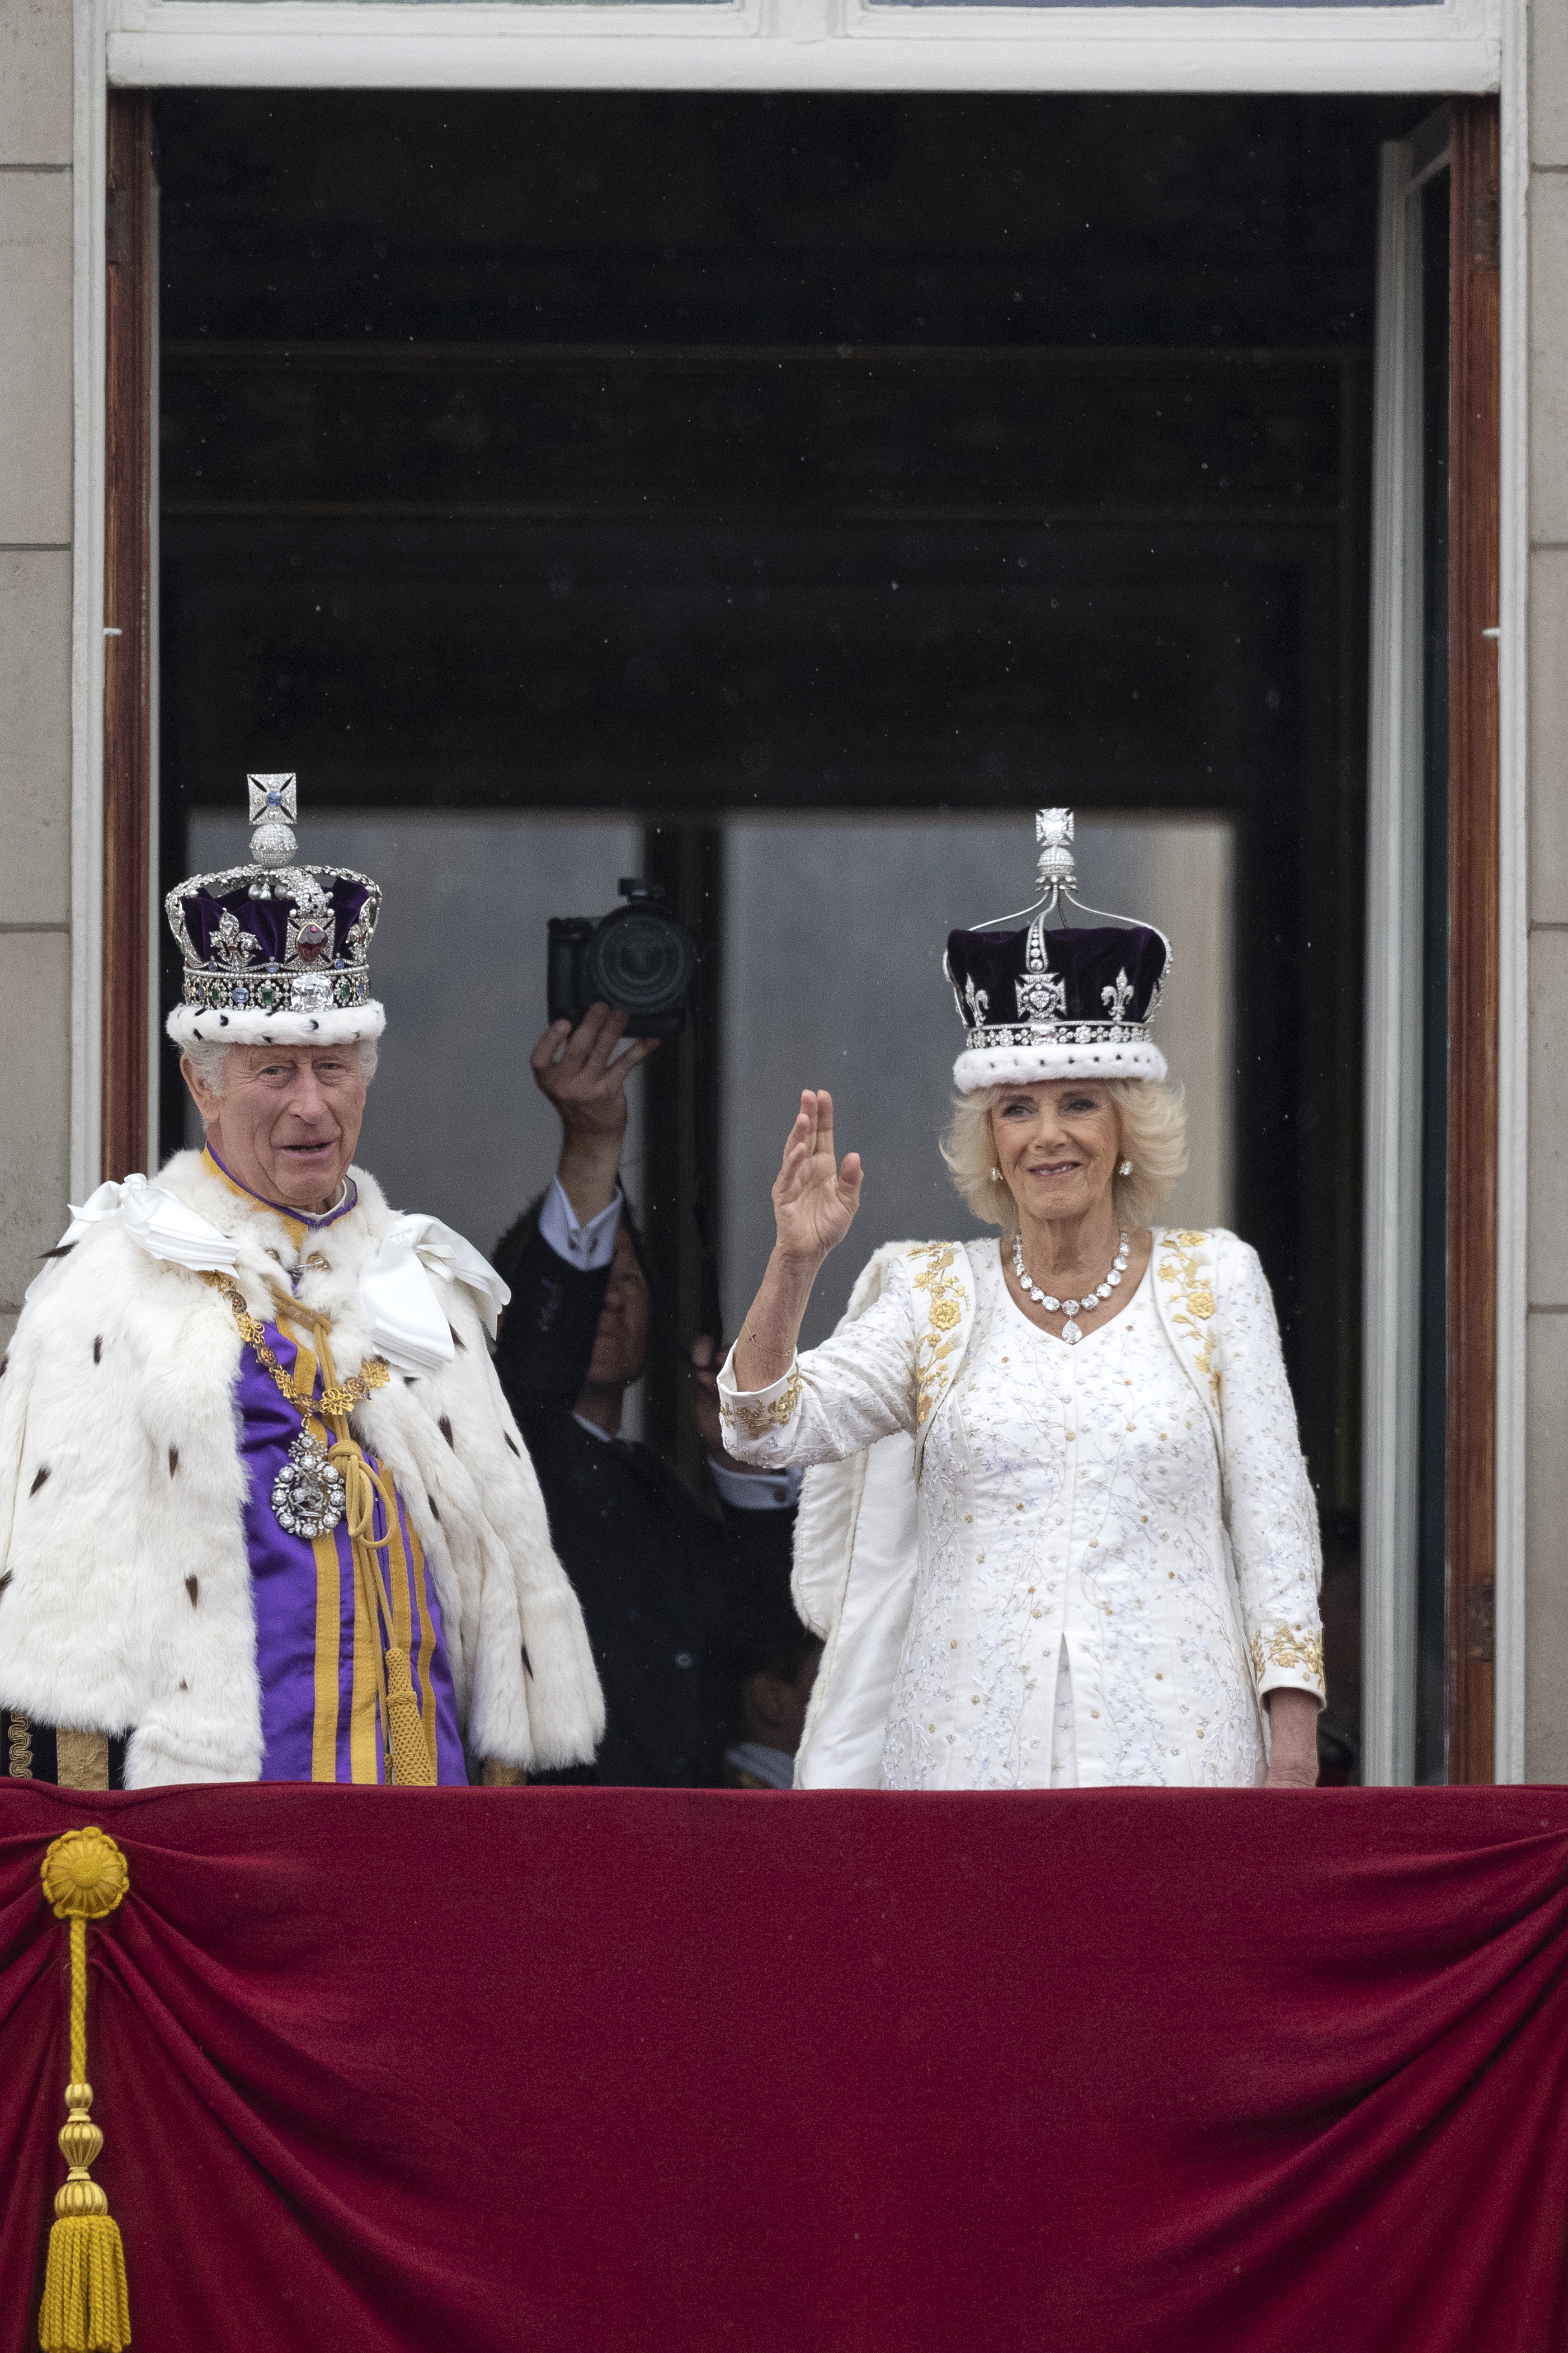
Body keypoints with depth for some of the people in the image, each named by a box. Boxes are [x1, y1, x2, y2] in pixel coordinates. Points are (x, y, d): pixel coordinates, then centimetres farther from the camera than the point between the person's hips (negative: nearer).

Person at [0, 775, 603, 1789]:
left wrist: (503, 1784, 14)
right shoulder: (117, 1279, 1)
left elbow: (498, 1544, 20)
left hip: (422, 1782, 4)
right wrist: (85, 1832, -11)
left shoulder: (425, 1279, 17)